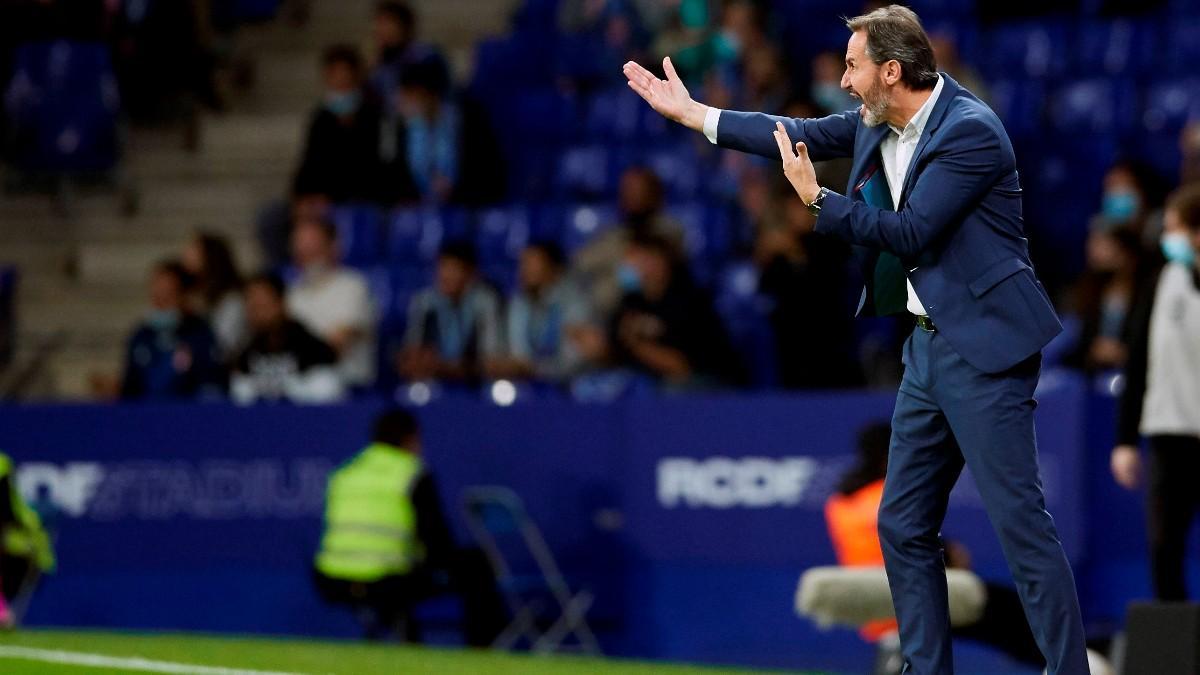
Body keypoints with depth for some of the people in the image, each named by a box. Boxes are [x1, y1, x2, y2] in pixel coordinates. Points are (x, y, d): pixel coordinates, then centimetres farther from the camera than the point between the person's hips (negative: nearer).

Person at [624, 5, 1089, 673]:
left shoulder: (971, 130, -16)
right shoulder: (878, 124, 9)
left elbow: (910, 233, -18)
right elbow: (801, 137, 20)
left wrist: (817, 197, -10)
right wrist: (690, 112, 21)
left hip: (983, 347, -9)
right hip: (928, 345, 9)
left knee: (1022, 523, -11)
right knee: (904, 527, 9)